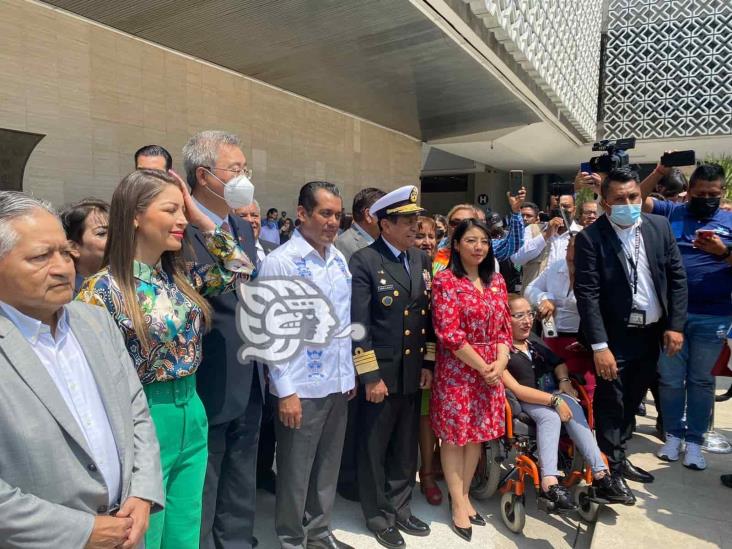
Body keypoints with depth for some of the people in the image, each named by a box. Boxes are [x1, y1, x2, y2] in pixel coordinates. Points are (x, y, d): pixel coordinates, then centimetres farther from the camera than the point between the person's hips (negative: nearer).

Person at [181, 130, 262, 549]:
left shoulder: (243, 228, 9)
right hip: (208, 389, -8)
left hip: (250, 386, 8)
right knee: (202, 496, 14)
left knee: (242, 489, 24)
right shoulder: (180, 231, -18)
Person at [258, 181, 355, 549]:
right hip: (301, 387, -6)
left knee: (327, 466, 19)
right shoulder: (280, 262, -13)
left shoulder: (339, 259, 7)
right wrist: (286, 391, -14)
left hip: (337, 383, 6)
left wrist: (349, 373, 11)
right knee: (295, 471, 12)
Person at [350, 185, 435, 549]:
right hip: (381, 373, -6)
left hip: (413, 372, 6)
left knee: (406, 448, 19)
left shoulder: (421, 259, 7)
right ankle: (379, 517, 31)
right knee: (375, 448, 12)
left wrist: (428, 363, 8)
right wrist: (371, 377, -16)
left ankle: (401, 509, 38)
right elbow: (358, 324, -16)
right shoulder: (363, 262, -13)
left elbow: (428, 314, 11)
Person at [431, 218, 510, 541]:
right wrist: (482, 366, -13)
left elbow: (504, 327, 9)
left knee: (478, 434, 13)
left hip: (492, 370, 6)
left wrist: (500, 362, -6)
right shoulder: (445, 280, -10)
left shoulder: (496, 280, 8)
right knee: (454, 436, 6)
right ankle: (458, 504, 22)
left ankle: (465, 495, 31)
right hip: (457, 370, -5)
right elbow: (448, 333, -16)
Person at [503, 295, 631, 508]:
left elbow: (558, 362, 24)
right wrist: (554, 400, -22)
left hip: (552, 394, 6)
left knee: (571, 406, -26)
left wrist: (564, 380, 2)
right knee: (550, 415, -34)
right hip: (523, 403, -6)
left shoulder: (533, 339, 14)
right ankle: (550, 483, -42)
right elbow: (515, 389, -17)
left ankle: (600, 474, -31)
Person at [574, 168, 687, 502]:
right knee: (611, 405, 7)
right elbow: (587, 294, -18)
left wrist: (675, 325, -2)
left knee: (633, 400, 19)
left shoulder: (659, 227, 0)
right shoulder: (590, 237, -15)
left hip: (652, 333, 5)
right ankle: (611, 467, 25)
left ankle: (619, 456, 38)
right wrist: (599, 346, -21)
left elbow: (677, 277, 5)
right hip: (615, 337, -5)